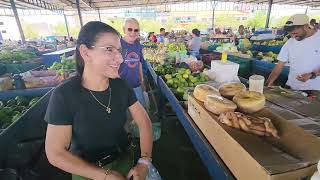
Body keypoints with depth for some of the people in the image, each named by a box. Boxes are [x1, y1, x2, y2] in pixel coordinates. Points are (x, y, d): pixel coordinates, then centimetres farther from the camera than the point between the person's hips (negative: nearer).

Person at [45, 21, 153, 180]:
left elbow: (143, 120, -9)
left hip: (124, 160, 4)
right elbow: (55, 154, -20)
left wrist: (144, 161, -19)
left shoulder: (120, 85, -14)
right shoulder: (64, 95, -24)